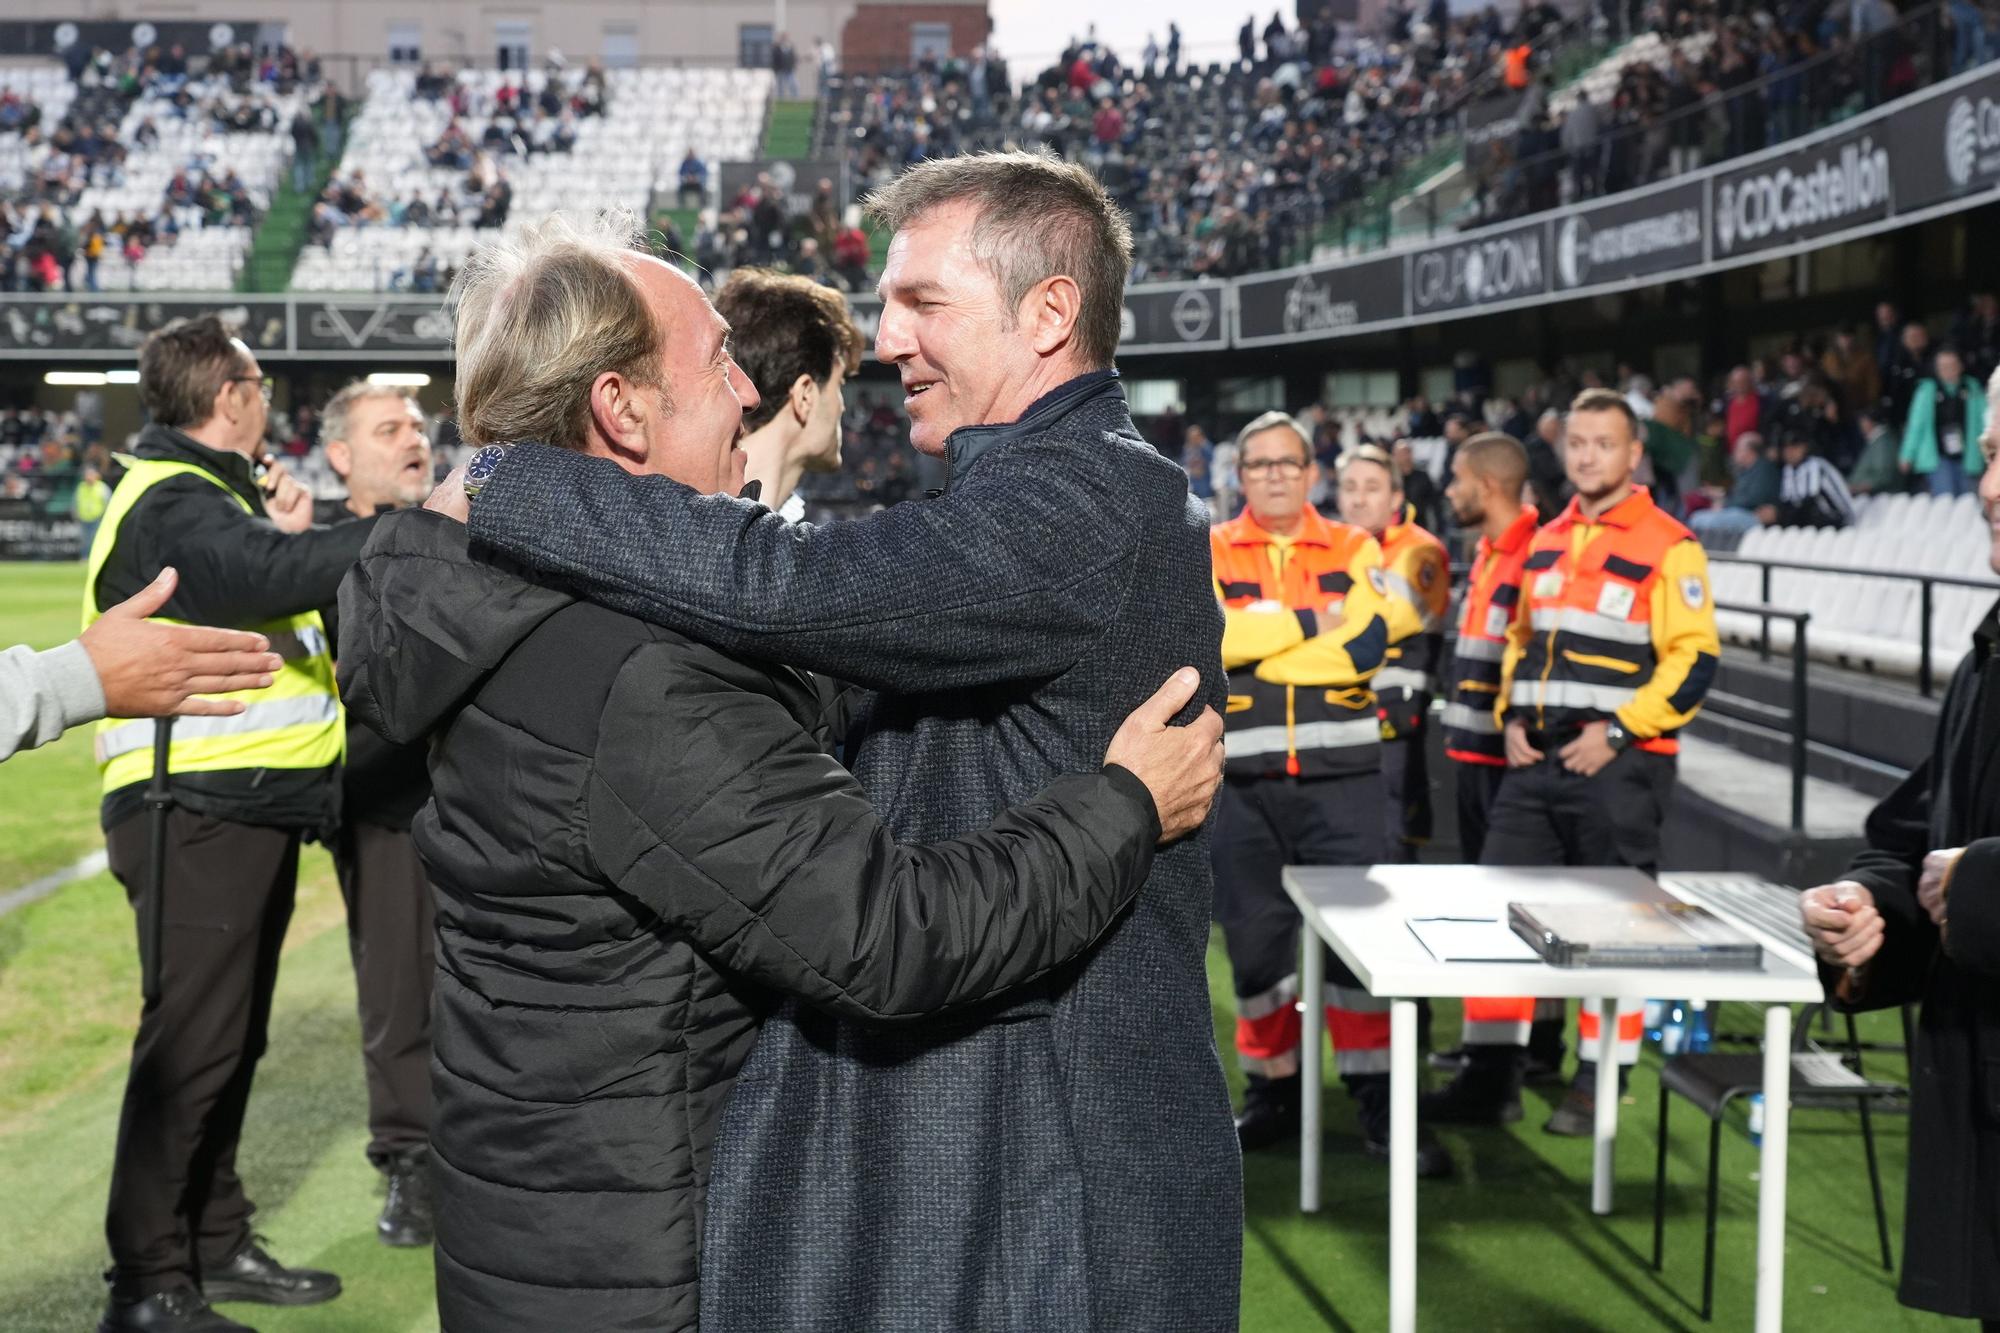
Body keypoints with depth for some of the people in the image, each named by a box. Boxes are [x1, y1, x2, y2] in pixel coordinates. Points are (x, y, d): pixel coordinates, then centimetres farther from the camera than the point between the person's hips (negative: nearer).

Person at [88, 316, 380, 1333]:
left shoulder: (213, 494, 22)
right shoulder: (170, 506, -14)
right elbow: (275, 575, -33)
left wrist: (287, 536, 3)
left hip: (250, 807, 11)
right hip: (198, 812, -11)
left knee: (230, 1038, 16)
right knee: (190, 1042, -7)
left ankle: (215, 1247, 27)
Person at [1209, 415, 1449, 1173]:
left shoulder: (1354, 550, 5)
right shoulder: (1210, 555, 4)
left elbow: (1372, 639, -12)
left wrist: (1254, 645, -11)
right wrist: (1308, 621, -11)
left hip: (1342, 778, 0)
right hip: (1245, 783, 1)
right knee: (1256, 942, 7)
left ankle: (1376, 1101, 5)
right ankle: (1272, 1090, 22)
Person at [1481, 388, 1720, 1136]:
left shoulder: (1668, 547, -8)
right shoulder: (1546, 543, 14)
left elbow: (1695, 660, -12)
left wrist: (1617, 731, -17)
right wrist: (1512, 716, 7)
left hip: (1618, 762, -6)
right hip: (1536, 759, 7)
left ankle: (1599, 1085, 13)